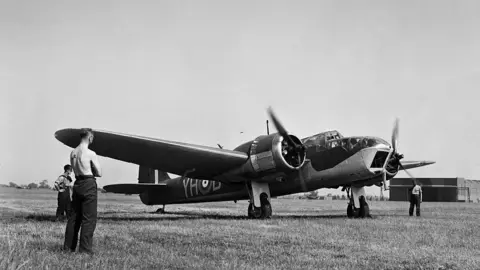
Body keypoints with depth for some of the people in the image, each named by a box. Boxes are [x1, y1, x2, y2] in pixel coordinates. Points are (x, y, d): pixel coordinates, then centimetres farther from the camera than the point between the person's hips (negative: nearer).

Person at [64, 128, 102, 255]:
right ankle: (85, 249, -5)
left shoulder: (73, 153, 9)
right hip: (89, 185, -7)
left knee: (74, 216, 14)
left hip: (77, 184, 7)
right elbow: (99, 173, -6)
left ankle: (68, 246, 19)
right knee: (89, 218, -3)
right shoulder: (91, 154, -12)